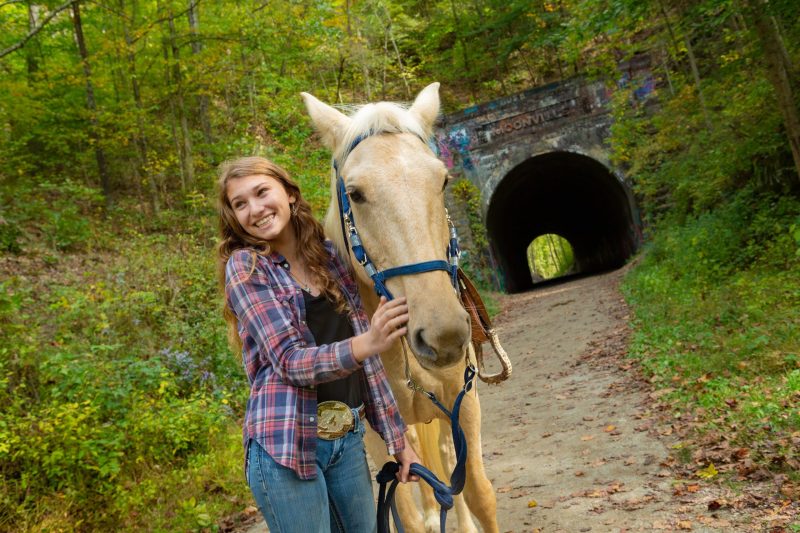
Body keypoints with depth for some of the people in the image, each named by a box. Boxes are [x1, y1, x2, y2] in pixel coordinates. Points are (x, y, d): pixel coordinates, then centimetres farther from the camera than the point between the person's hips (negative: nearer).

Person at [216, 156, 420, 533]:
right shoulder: (245, 267, -5)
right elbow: (290, 361, -14)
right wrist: (365, 344, -32)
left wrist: (397, 438, 11)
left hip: (348, 438, 5)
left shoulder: (329, 256, 7)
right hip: (286, 444, -4)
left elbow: (366, 360, 11)